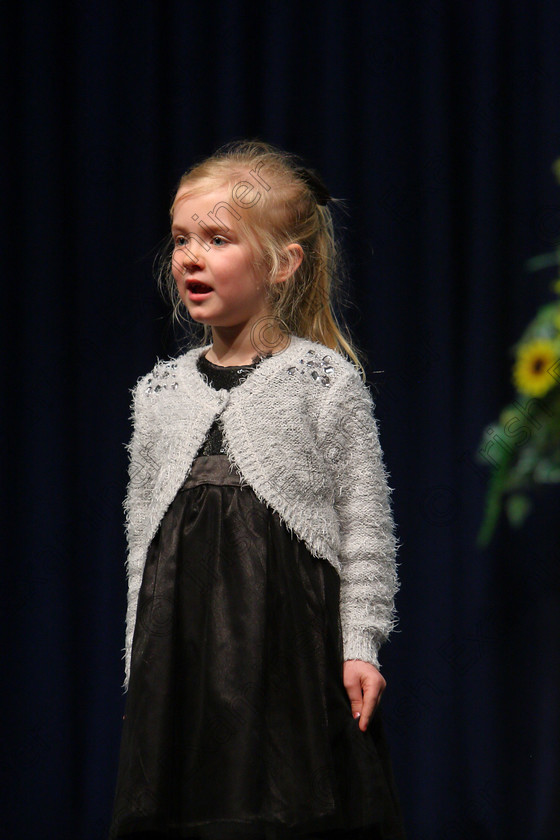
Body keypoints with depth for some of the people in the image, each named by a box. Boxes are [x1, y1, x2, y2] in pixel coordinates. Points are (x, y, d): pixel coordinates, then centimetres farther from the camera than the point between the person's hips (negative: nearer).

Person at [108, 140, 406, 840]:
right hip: (184, 642, 4)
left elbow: (365, 523, -1)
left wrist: (361, 646, -6)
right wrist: (139, 664, 12)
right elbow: (143, 535, 15)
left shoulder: (327, 381, -2)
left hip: (293, 636, -4)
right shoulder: (160, 392, 10)